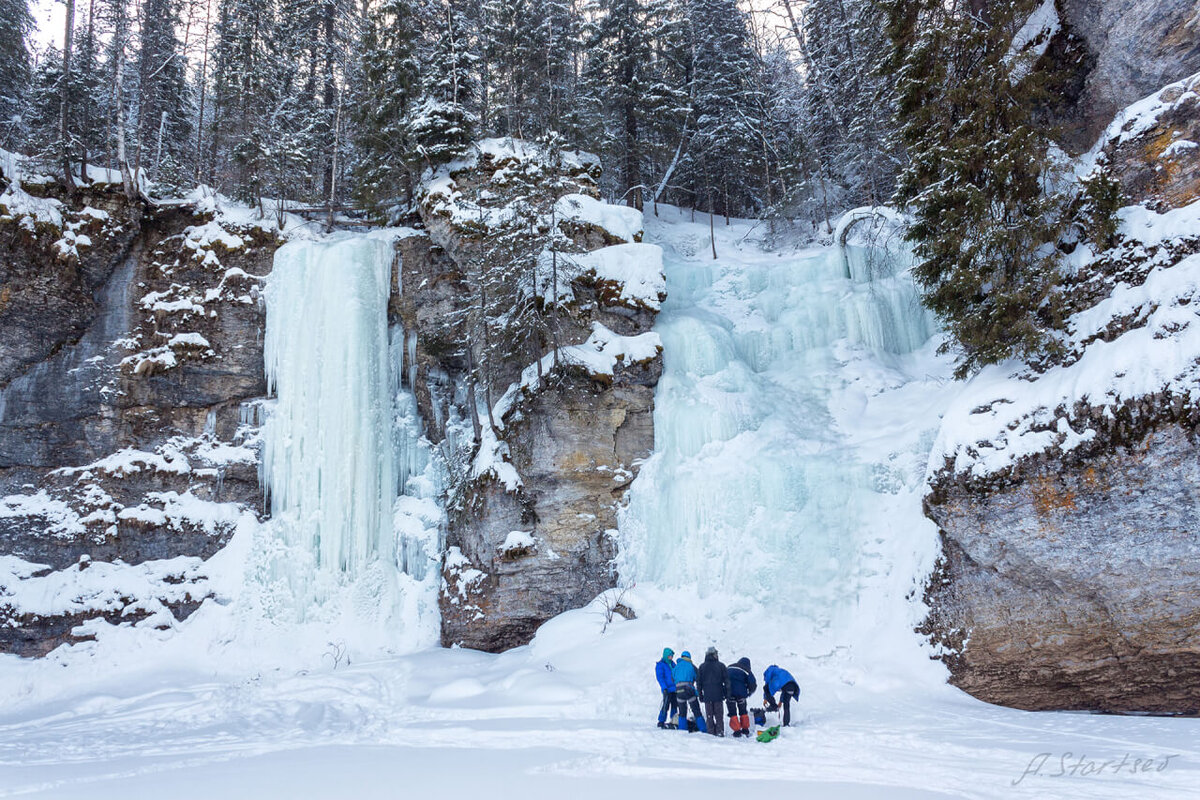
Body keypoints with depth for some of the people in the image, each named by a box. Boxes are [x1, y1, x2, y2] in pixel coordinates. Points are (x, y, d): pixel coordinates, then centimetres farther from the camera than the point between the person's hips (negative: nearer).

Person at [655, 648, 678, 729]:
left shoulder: (672, 664, 15)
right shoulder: (660, 665, -4)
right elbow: (660, 677, -10)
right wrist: (664, 688, -19)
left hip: (675, 688, 7)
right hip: (667, 690, -6)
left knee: (674, 706, 8)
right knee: (666, 706, -7)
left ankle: (673, 722, 16)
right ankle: (661, 722, 3)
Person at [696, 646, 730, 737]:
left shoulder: (702, 667, 3)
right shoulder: (721, 665, -2)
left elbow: (698, 682, 7)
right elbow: (726, 680, 0)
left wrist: (700, 695, 13)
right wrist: (727, 693, 7)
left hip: (707, 695, 1)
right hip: (718, 695, -1)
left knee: (709, 715, 7)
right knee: (719, 714, 6)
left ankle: (711, 732, 5)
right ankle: (720, 731, 2)